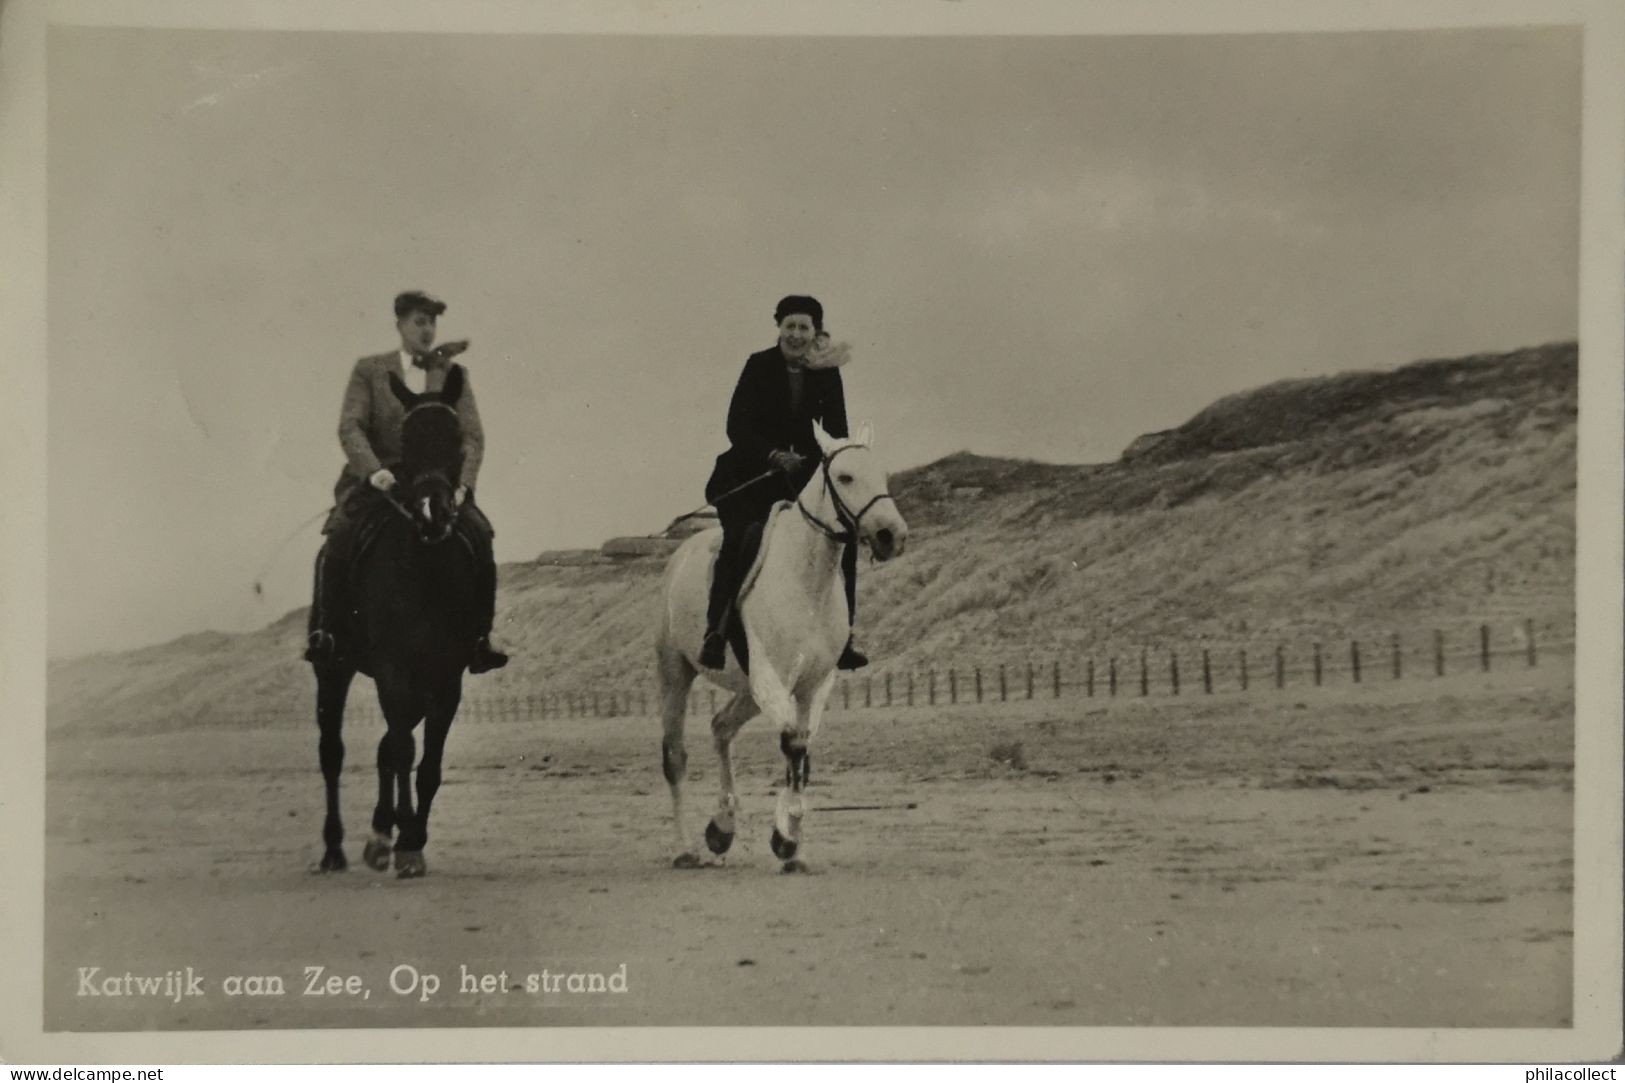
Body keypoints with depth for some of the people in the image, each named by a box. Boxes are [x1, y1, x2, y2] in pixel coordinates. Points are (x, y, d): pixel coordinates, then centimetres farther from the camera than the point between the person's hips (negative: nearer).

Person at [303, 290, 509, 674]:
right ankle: (325, 634, -16)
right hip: (377, 480, -1)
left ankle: (479, 638, -12)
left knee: (479, 537, -22)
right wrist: (373, 471, -23)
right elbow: (350, 427, -4)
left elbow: (472, 436, 3)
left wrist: (462, 484, -15)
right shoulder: (368, 370, 7)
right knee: (339, 541, -27)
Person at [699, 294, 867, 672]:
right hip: (751, 471, -4)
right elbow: (736, 426, -13)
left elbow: (836, 431, 3)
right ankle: (715, 633, -24)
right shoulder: (759, 366, -8)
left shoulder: (827, 373, 0)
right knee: (738, 536, -27)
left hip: (804, 471, 4)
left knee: (844, 538, -10)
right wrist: (775, 456, -27)